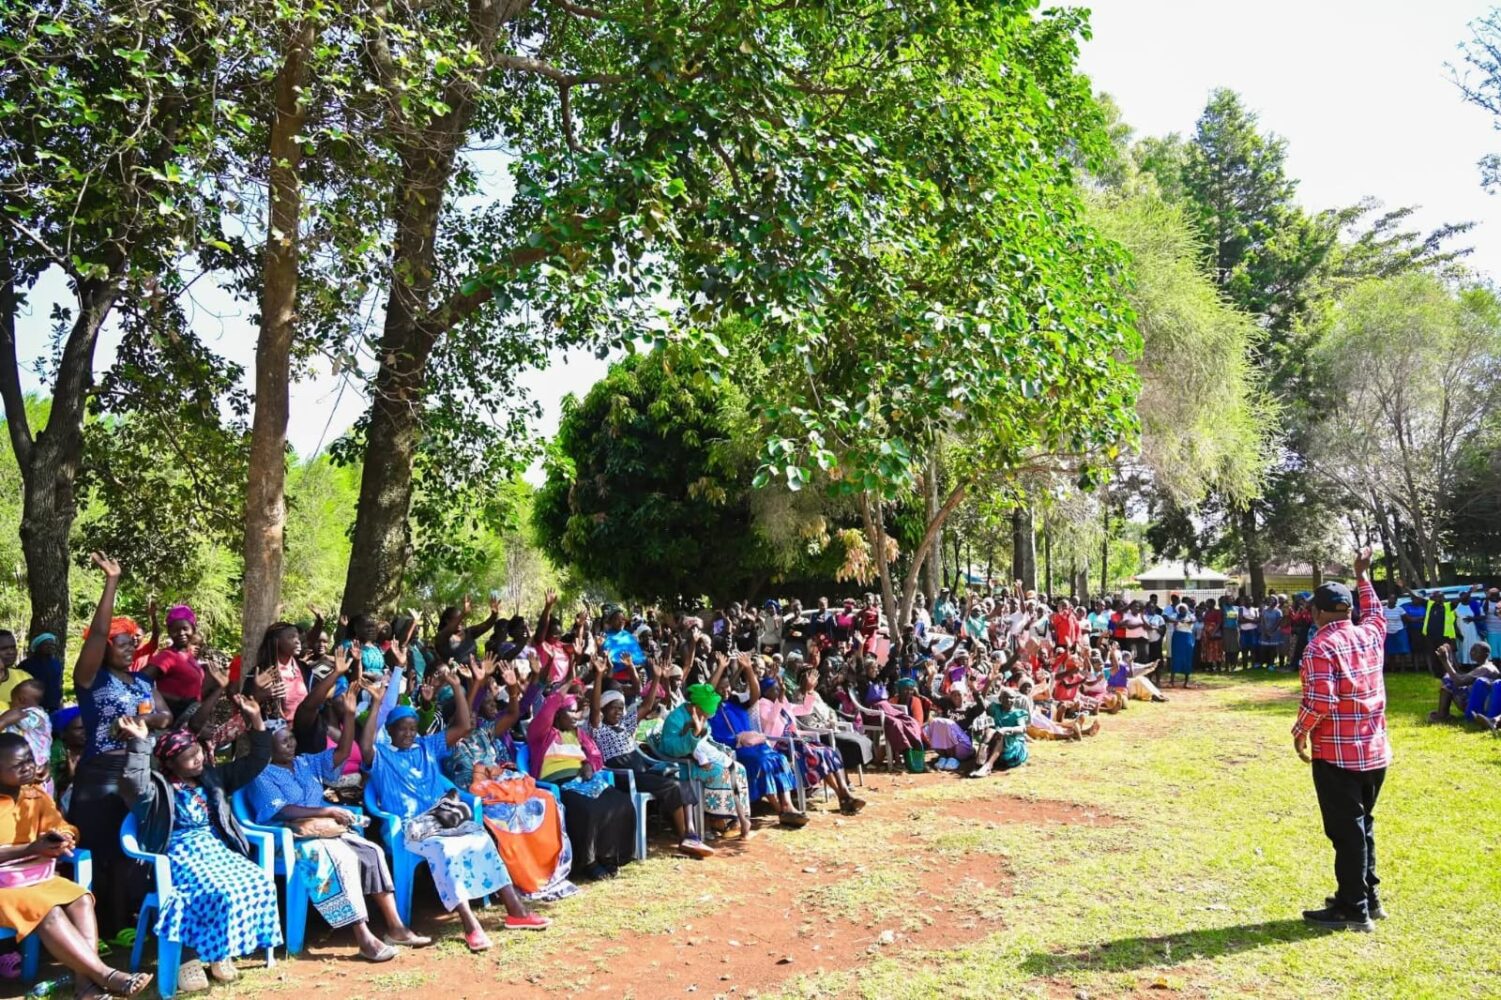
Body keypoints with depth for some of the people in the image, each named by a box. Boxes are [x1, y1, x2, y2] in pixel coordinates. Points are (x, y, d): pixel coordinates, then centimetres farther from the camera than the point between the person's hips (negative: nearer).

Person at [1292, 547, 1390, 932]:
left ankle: (1353, 909, 8)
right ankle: (1368, 898, 29)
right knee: (1363, 826, 19)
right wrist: (1363, 576, 38)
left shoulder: (1321, 646, -17)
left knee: (1346, 831, 1)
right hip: (1375, 751, 7)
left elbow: (1320, 701, -23)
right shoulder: (1371, 634, 4)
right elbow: (1375, 612, 28)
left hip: (1336, 754, -7)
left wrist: (1300, 732, -7)